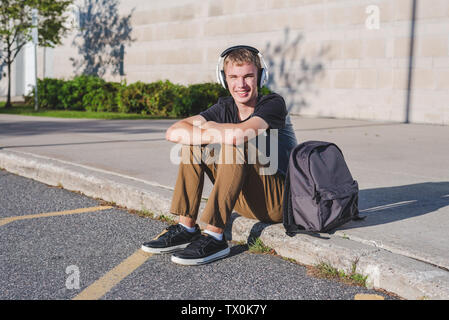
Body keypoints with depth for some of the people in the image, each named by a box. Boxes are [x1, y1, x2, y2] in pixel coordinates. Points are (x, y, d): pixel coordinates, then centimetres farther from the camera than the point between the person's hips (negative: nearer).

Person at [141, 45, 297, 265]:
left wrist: (209, 128, -14)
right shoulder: (225, 107, 3)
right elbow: (173, 133, -10)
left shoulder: (273, 103, -13)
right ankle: (186, 228, -5)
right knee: (194, 143, -3)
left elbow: (237, 135, -34)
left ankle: (214, 238, -29)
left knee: (236, 147, -29)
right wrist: (211, 135, -24)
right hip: (244, 201, 6)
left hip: (280, 201, -6)